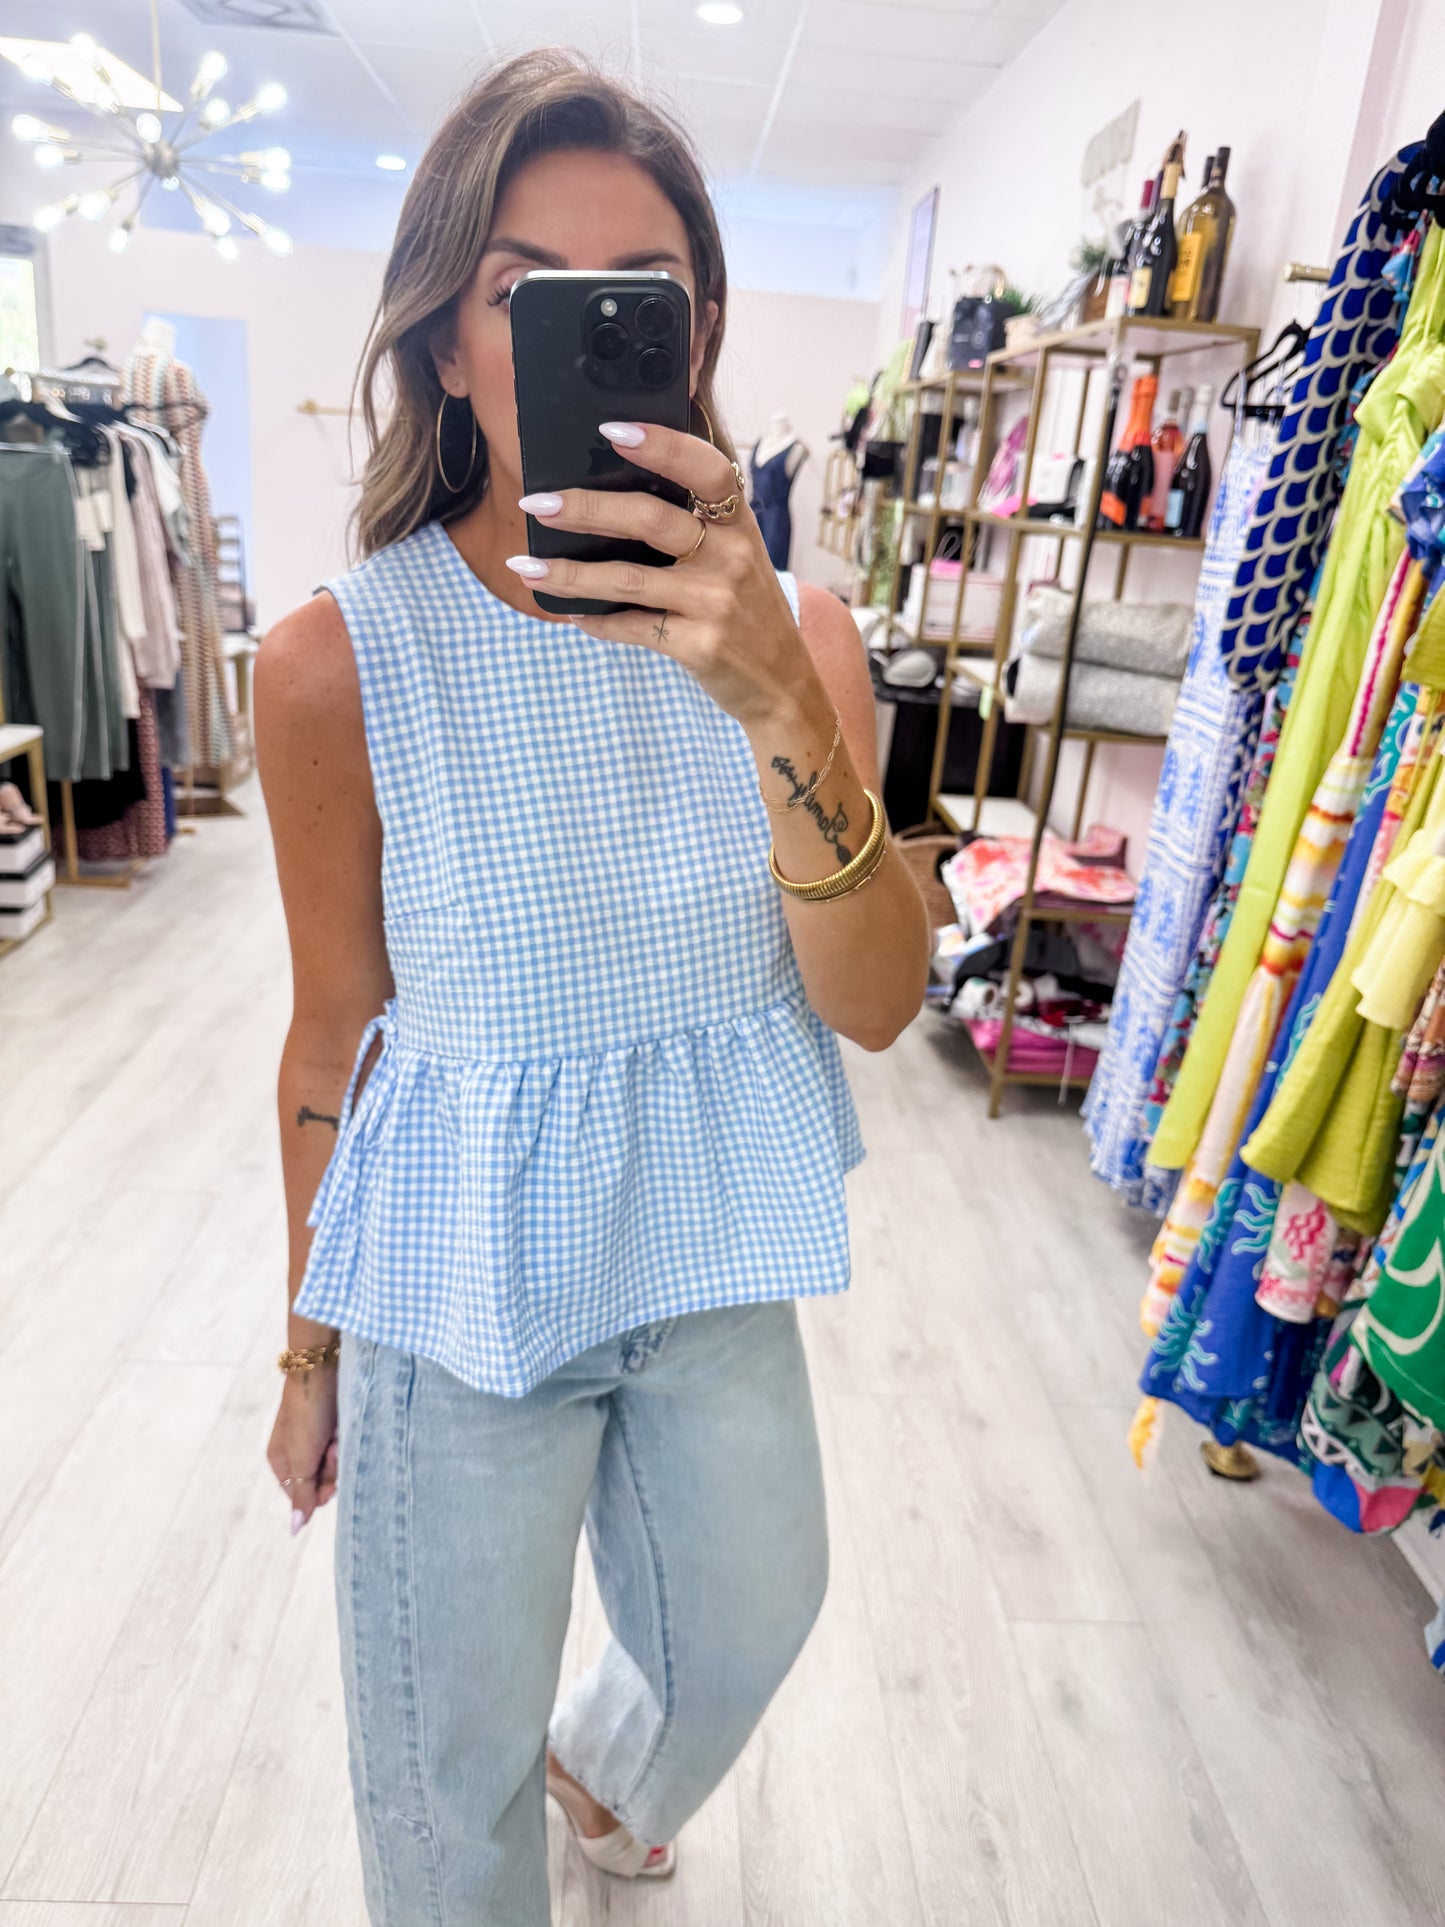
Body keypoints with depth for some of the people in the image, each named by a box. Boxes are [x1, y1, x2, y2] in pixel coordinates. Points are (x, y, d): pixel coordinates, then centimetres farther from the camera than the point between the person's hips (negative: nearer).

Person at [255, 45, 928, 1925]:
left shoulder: (792, 624, -9)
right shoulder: (340, 659, -15)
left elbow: (878, 1005, -17)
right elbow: (335, 1027, -5)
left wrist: (777, 697, -33)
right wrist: (311, 1341, 5)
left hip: (711, 1253, 4)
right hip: (460, 1275, -3)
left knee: (746, 1627, 28)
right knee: (448, 1763, 17)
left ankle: (600, 1767, 65)